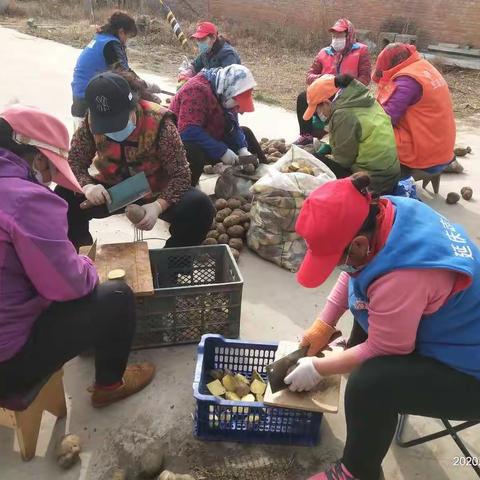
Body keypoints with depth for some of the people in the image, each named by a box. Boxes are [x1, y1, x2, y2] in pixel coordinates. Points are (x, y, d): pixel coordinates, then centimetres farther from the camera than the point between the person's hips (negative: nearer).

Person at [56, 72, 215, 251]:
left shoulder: (159, 122, -25)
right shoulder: (91, 123, -15)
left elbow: (180, 174, -23)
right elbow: (73, 163, -7)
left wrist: (158, 206, -40)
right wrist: (87, 186, -32)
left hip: (156, 193, -2)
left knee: (199, 207, -29)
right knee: (64, 198, -21)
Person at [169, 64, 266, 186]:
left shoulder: (223, 94, -3)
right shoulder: (198, 90, -29)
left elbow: (232, 126, 4)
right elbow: (189, 132, -37)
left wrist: (242, 149, -14)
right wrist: (222, 151, -35)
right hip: (182, 144, -8)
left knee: (245, 133, 10)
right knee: (195, 151, -42)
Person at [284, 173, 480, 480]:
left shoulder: (401, 277, -38)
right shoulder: (384, 214, -13)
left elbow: (384, 350, -23)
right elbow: (355, 271, 3)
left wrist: (318, 369, -10)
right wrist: (324, 325, 1)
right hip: (446, 326, 9)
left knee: (368, 382, -28)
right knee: (364, 305, 19)